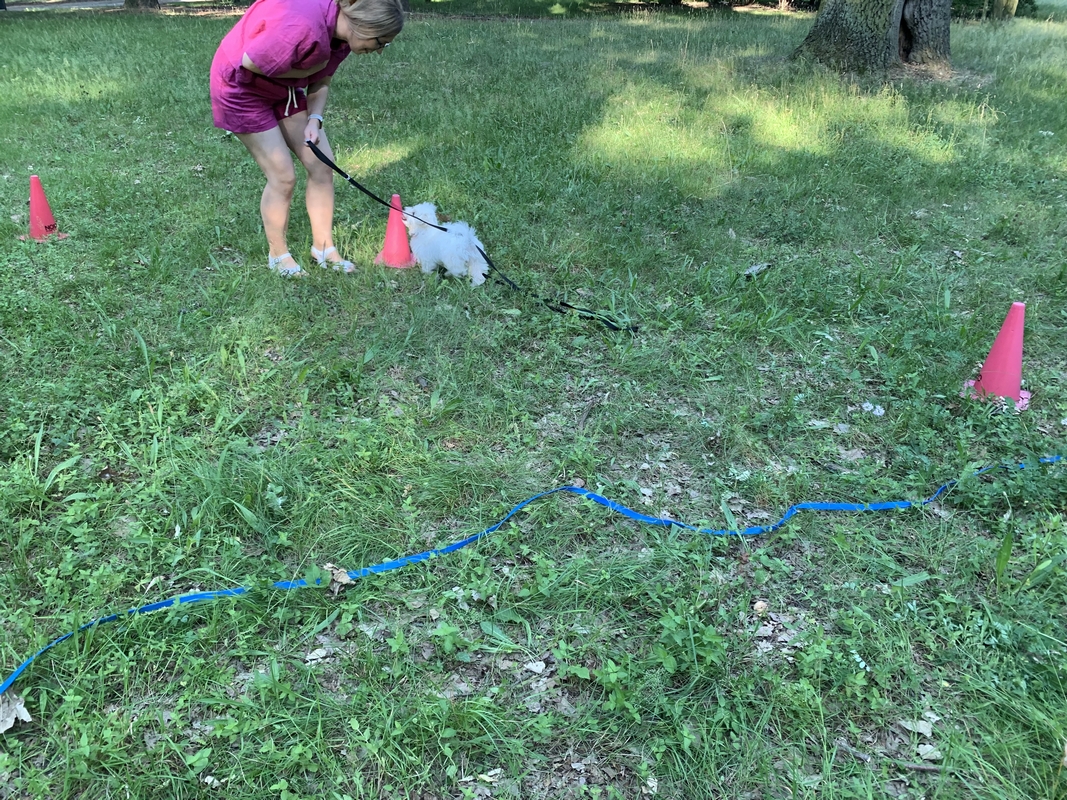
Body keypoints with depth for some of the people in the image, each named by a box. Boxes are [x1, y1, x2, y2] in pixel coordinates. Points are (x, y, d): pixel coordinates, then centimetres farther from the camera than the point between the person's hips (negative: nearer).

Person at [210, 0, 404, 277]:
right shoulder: (303, 25, -36)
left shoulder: (341, 29, -9)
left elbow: (320, 81, 2)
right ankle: (278, 256, 12)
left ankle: (323, 247, 15)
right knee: (283, 176, -7)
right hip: (241, 86, -8)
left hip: (284, 86, 8)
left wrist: (314, 120, -14)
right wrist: (301, 73, -20)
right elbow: (250, 62, -28)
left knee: (321, 164, 2)